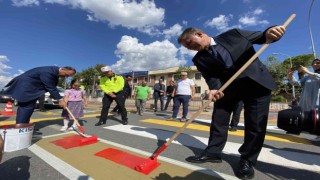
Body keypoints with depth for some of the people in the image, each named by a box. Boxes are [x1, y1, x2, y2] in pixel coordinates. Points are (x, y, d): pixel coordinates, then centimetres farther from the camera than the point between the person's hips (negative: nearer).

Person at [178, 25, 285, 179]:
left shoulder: (232, 34, -1)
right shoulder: (200, 59, 0)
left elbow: (260, 37, 4)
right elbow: (210, 76, -10)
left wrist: (269, 32, -19)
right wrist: (214, 88, -31)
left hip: (257, 82, -1)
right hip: (227, 86, 2)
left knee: (256, 124, 0)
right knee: (218, 119, 5)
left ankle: (247, 160, 19)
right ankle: (213, 152, 23)